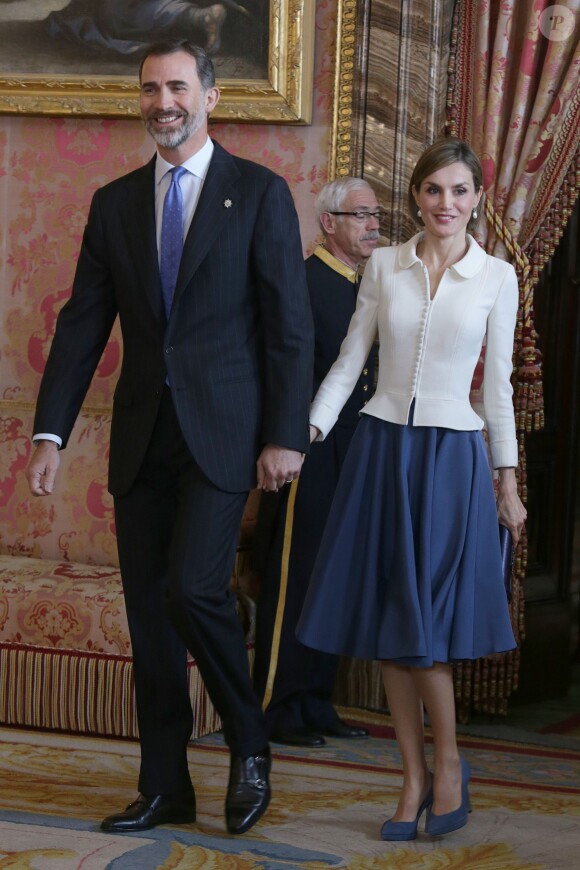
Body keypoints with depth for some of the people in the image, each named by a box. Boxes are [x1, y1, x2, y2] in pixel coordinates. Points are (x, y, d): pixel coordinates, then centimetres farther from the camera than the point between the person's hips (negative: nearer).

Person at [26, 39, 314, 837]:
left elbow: (290, 323, -4)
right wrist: (51, 433, 1)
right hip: (142, 435, 5)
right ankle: (165, 788, 17)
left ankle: (250, 746, 8)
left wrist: (286, 436, -11)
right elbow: (82, 324, 8)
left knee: (193, 588, -16)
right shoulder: (115, 203, 10)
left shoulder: (259, 193, -1)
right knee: (149, 612, 7)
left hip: (221, 432, -4)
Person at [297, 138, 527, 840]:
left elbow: (498, 384, 5)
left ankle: (447, 762, 15)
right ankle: (415, 780, 13)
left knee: (423, 623, -7)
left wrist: (508, 482, 6)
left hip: (452, 455, -2)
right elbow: (349, 361, 7)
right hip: (381, 447, 2)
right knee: (388, 622, 3)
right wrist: (305, 433, -3)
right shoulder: (383, 266, 5)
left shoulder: (496, 278, 1)